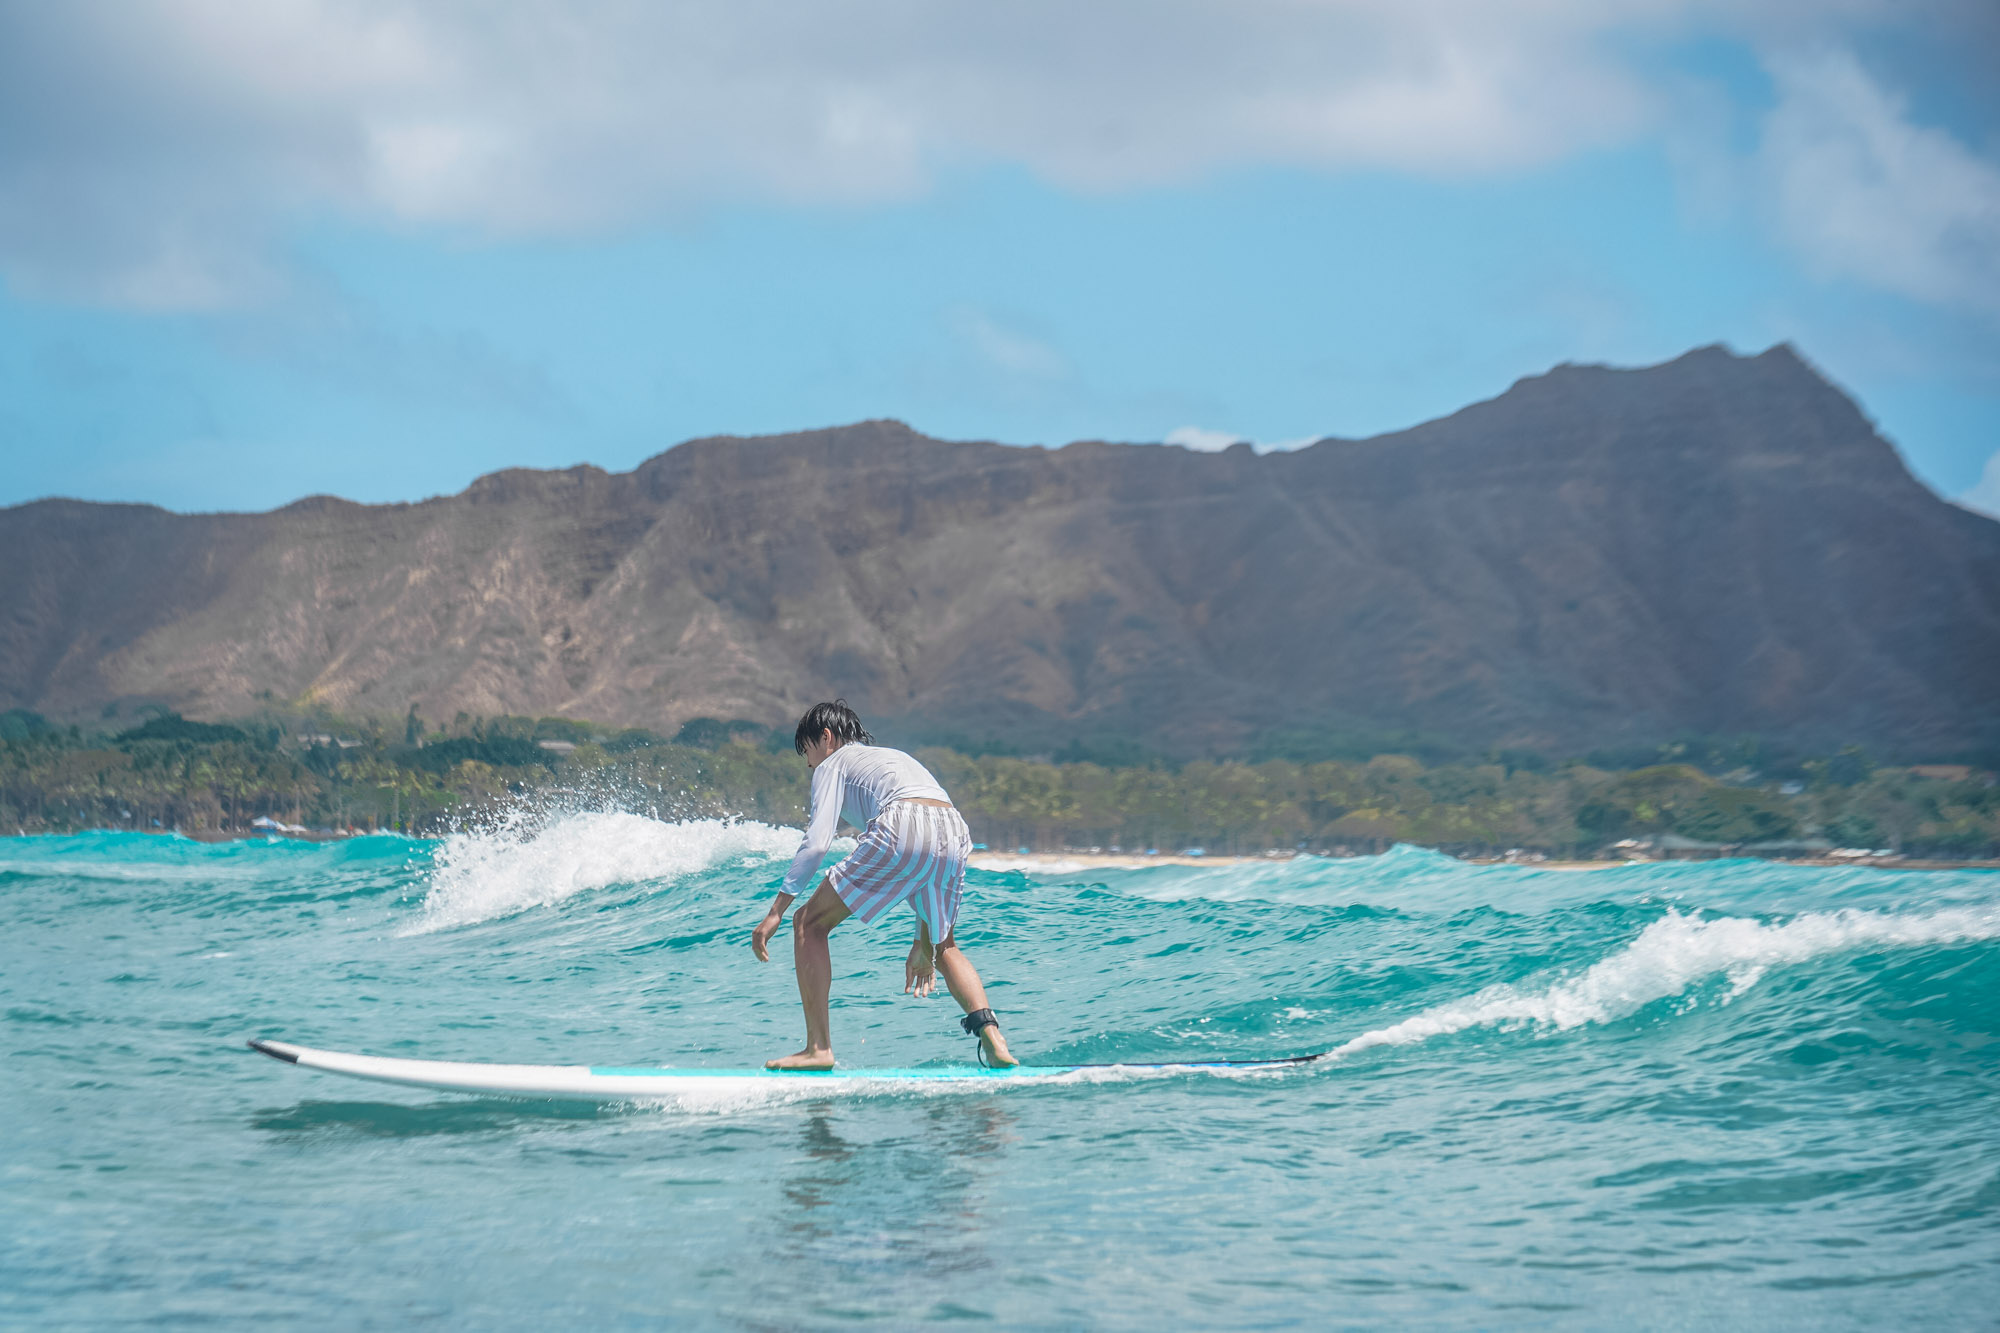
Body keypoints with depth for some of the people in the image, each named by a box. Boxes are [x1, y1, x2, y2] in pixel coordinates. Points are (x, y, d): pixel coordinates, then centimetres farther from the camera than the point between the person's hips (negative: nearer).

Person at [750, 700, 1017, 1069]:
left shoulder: (834, 763, 22)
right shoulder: (894, 756, 41)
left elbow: (816, 843, 4)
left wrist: (776, 912, 6)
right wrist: (923, 945, 42)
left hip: (901, 830, -7)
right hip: (956, 833, 7)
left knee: (810, 923, 8)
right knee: (944, 948, 29)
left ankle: (818, 1048, 1)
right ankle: (991, 1036, 6)